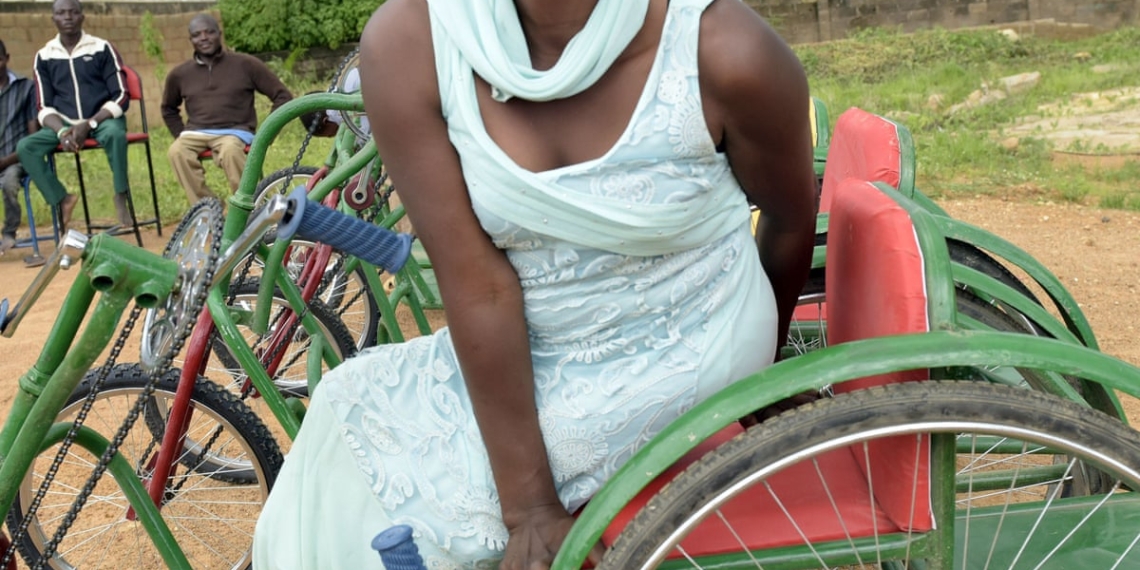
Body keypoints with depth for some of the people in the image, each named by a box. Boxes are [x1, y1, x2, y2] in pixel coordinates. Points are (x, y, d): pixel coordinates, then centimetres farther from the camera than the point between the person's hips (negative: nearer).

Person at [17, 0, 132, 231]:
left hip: (103, 119, -3)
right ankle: (61, 200, -9)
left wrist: (89, 125, -17)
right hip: (64, 123, 3)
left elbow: (121, 96, -5)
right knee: (25, 147, -21)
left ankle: (121, 197, -20)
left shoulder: (102, 48, -1)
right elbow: (44, 107, 5)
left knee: (115, 134, -38)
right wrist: (62, 131, -17)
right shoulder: (44, 56, 6)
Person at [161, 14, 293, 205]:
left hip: (235, 131, -3)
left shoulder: (245, 64, 1)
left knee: (230, 151, -38)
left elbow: (283, 96, 3)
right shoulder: (180, 74, 10)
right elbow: (169, 109, 30)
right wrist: (180, 135, 13)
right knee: (177, 152, -31)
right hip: (196, 133, 3)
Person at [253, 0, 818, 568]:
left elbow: (793, 220, -4)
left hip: (673, 362, -3)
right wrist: (528, 507, -18)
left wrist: (754, 377, 13)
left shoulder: (722, 50, -25)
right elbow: (479, 284, -19)